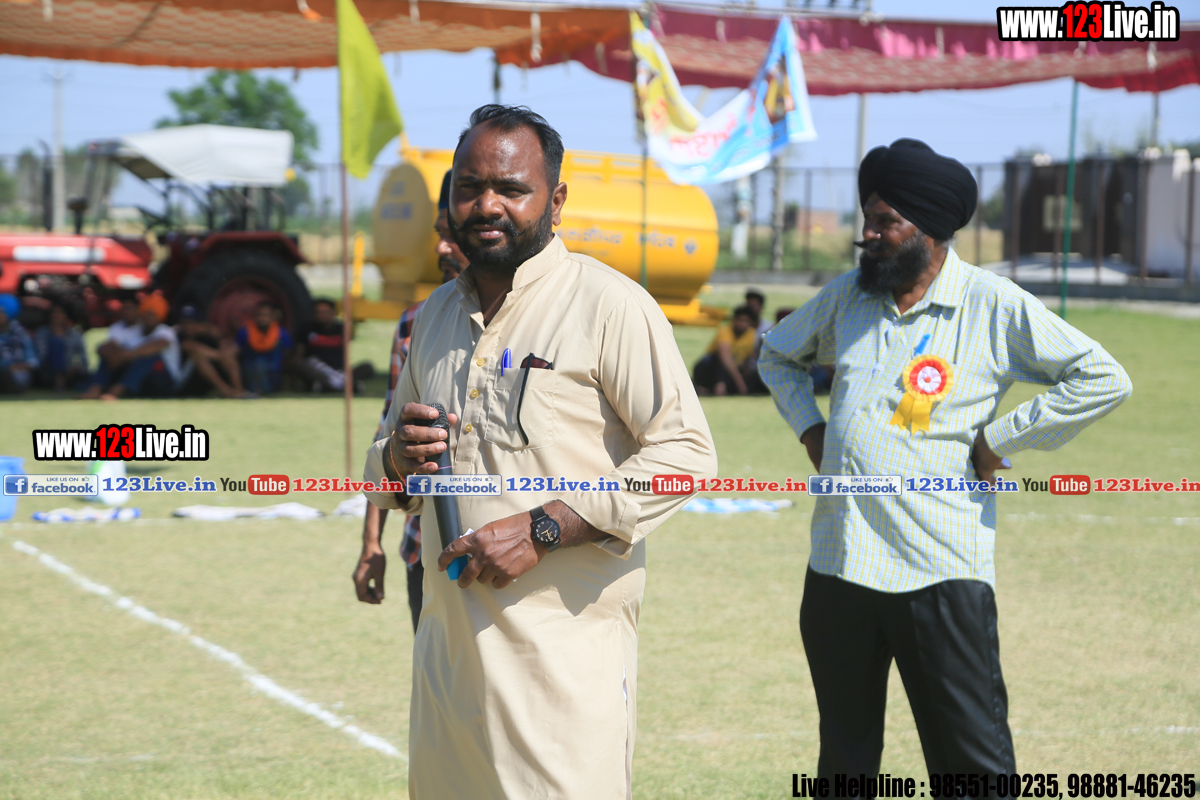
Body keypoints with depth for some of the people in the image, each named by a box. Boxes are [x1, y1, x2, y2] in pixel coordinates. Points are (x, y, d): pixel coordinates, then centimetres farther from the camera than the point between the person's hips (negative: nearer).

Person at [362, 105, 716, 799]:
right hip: (448, 642, 6)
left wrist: (542, 529, -18)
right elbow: (384, 478, 25)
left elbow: (686, 454, -12)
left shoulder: (608, 304, -6)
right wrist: (399, 460, -1)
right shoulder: (435, 316, 16)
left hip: (567, 650, -6)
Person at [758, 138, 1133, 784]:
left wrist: (998, 439, -9)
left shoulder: (995, 306, -5)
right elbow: (778, 354, 31)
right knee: (845, 759, 15)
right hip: (837, 569, 5)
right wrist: (808, 426, 14)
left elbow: (1103, 379, -8)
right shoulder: (847, 298, 11)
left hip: (941, 575, -5)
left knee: (974, 766, -6)